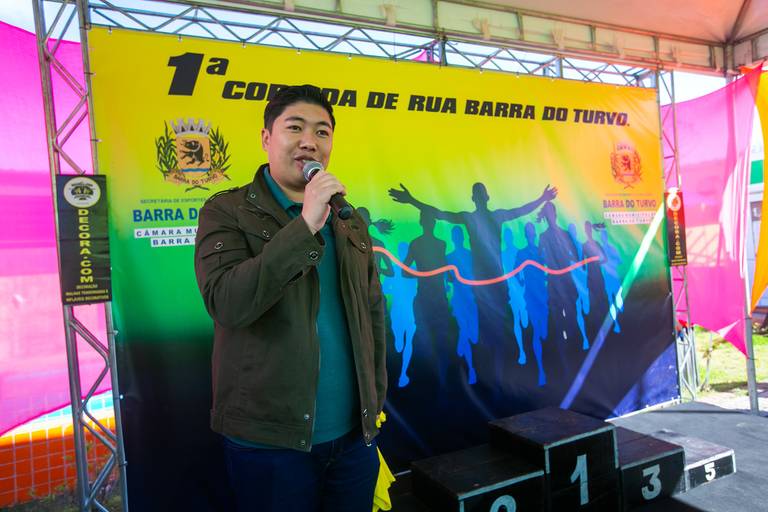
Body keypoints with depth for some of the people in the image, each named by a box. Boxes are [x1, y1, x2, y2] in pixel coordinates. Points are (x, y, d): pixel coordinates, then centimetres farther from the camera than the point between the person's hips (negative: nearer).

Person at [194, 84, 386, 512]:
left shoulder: (352, 222, 9)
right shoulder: (228, 212, -6)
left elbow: (373, 314, 11)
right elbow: (226, 304, -22)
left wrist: (376, 400, 9)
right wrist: (305, 226, -24)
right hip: (269, 440, -4)